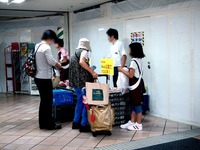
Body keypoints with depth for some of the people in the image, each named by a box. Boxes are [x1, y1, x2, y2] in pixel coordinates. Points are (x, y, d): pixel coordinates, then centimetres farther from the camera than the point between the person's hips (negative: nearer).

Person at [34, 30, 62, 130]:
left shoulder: (37, 46, 14)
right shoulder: (46, 47, -15)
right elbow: (51, 61, -19)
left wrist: (55, 65, 13)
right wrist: (59, 66, 0)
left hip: (38, 77, 9)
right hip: (45, 78, -9)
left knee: (43, 101, 14)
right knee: (48, 101, -1)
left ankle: (43, 123, 20)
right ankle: (49, 124, 6)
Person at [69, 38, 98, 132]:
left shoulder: (75, 53, 20)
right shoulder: (84, 52, -6)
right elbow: (81, 62, -25)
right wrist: (92, 72, -23)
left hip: (75, 81, 9)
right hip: (83, 80, -9)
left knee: (80, 101, 19)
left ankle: (76, 122, 24)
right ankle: (84, 125, -1)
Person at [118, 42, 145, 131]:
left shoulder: (134, 61, -18)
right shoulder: (139, 60, 11)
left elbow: (131, 75, -20)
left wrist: (122, 70, -10)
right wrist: (129, 69, 20)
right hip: (138, 83, 10)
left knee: (137, 104, -3)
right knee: (134, 104, 14)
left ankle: (139, 125, 4)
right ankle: (132, 122, 21)